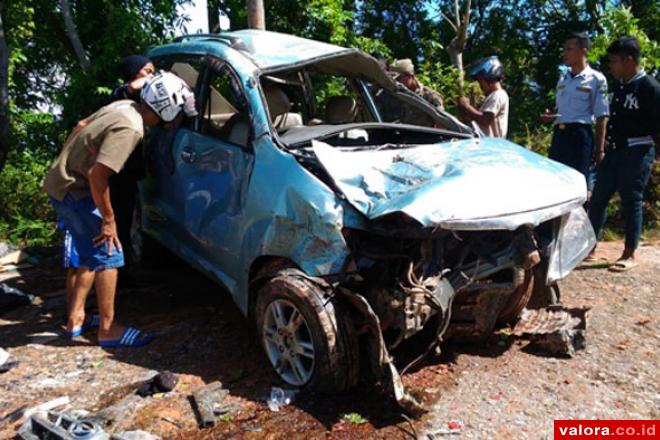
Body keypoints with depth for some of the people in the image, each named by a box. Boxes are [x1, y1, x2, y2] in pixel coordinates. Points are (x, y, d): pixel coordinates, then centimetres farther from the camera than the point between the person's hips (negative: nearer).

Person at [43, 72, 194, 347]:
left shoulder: (123, 106, 3)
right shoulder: (131, 128, -25)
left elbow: (80, 129, 16)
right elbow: (97, 174, -29)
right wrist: (108, 219, -19)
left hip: (60, 183, 9)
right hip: (74, 191, -9)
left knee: (92, 255, 17)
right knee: (108, 256, -4)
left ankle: (75, 318, 27)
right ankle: (108, 329, 4)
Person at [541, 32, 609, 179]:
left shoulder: (596, 79, -3)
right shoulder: (562, 79, 15)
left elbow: (601, 118, -4)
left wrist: (599, 150, -7)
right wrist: (550, 117, 2)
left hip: (580, 135, -6)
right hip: (558, 135, 6)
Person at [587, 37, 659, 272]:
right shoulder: (617, 86, 12)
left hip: (636, 152, -7)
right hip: (613, 150, 7)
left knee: (631, 201, -1)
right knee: (598, 199, 6)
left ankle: (629, 255, 9)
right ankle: (590, 248, 16)